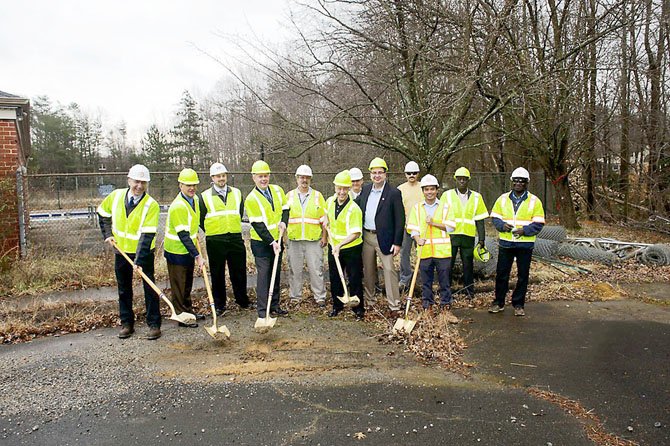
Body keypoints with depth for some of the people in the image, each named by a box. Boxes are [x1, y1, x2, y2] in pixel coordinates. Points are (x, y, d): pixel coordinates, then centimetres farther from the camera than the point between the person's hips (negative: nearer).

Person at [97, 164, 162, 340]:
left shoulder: (151, 205, -20)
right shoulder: (116, 196, -6)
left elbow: (147, 235, -25)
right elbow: (103, 213, 14)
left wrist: (138, 260, -30)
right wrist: (108, 234, 3)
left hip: (144, 253, -4)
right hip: (121, 251, 4)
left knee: (150, 289, 0)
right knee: (124, 290, 13)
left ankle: (154, 325, 10)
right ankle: (126, 324, 25)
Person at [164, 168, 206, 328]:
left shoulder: (195, 199, 1)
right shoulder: (178, 206, -27)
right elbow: (183, 235, -28)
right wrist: (197, 256, -29)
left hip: (188, 250, 9)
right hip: (177, 252, -8)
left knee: (188, 284, 20)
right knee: (179, 285, 4)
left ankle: (189, 312, 33)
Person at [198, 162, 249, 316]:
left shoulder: (236, 193, 9)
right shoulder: (205, 196, 0)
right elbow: (201, 219, 6)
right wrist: (212, 232, 6)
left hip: (235, 238, 2)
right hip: (215, 241, -2)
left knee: (239, 272, 8)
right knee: (217, 274, 6)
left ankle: (242, 300, 24)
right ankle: (219, 305, 17)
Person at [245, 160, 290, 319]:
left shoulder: (277, 190, 3)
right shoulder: (251, 199, -13)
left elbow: (285, 208, 14)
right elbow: (258, 225, -16)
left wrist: (283, 222, -7)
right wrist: (271, 242, -19)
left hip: (277, 240, 6)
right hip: (261, 242, -6)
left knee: (276, 274, 12)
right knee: (263, 274, -5)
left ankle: (274, 306, 24)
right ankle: (262, 309, 2)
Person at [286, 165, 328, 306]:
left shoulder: (318, 196, 6)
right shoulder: (289, 195, 8)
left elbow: (324, 218, 7)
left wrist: (324, 236, 2)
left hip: (314, 240, -1)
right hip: (294, 240, 1)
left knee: (316, 269, 1)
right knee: (294, 270, 7)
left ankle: (320, 296, 11)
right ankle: (295, 296, 19)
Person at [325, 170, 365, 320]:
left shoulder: (354, 209, -23)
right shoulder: (330, 201, -3)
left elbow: (355, 234, -27)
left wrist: (340, 245, -37)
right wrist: (326, 220, 5)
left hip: (351, 248, -6)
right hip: (334, 247, 6)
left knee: (354, 280, 3)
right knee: (334, 278, 15)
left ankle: (358, 309, 19)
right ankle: (337, 306, 32)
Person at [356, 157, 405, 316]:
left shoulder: (394, 193, -10)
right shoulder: (365, 189, 6)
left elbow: (400, 220, -10)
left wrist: (397, 243, -14)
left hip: (384, 238, -5)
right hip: (366, 236, 5)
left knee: (389, 270, -5)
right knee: (368, 270, 16)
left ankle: (394, 306, 1)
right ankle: (369, 299, 31)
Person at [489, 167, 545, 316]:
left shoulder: (534, 201, -1)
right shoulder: (503, 199, 5)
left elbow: (538, 224, -4)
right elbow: (495, 217, 7)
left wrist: (524, 230, -19)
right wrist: (502, 225, -13)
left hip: (525, 244, -1)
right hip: (505, 243, 1)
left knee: (523, 276, 7)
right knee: (501, 274, 6)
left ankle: (518, 305, 19)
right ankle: (498, 303, 19)